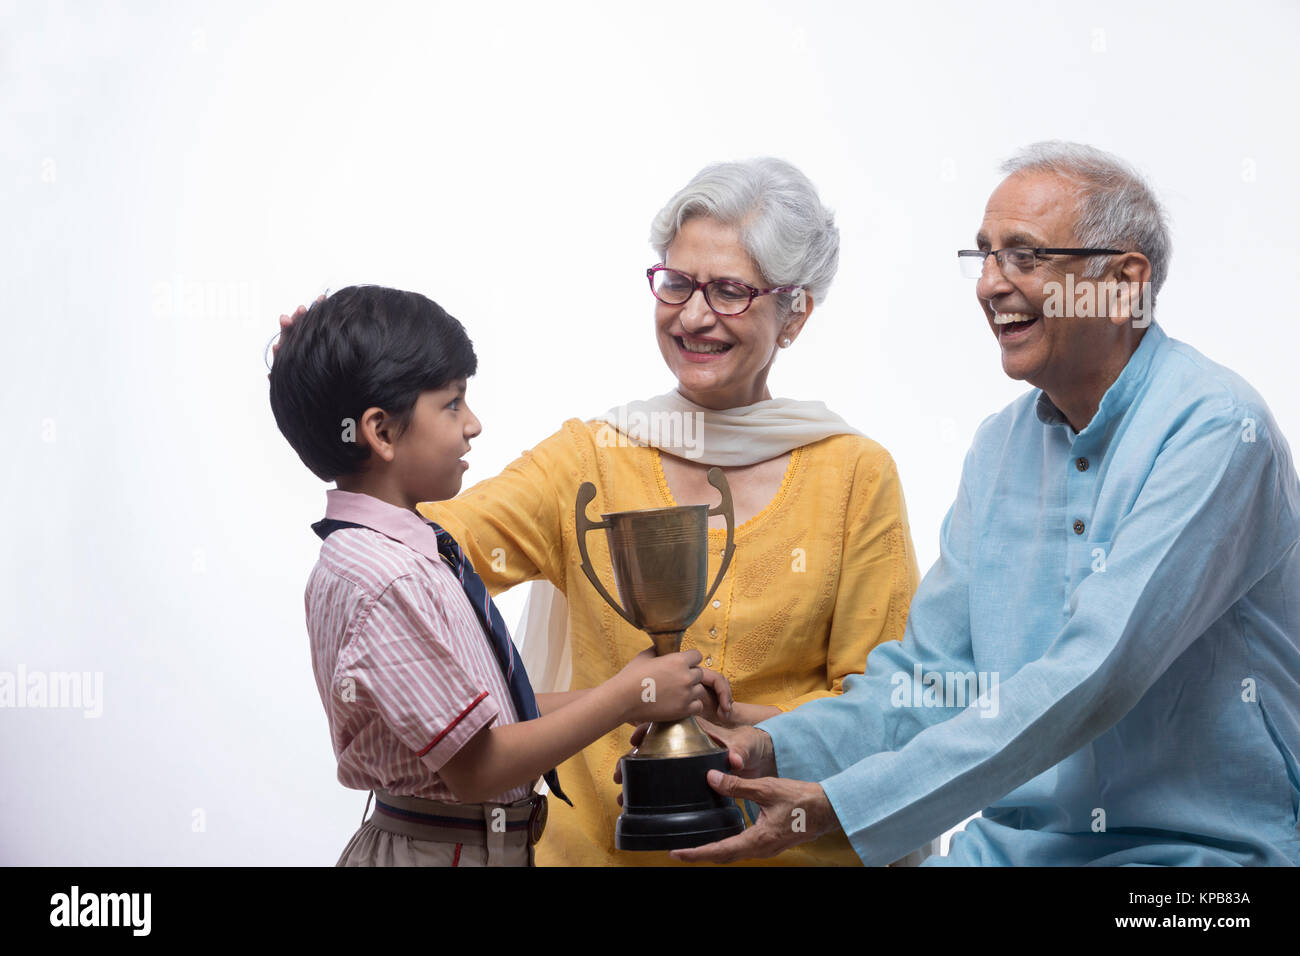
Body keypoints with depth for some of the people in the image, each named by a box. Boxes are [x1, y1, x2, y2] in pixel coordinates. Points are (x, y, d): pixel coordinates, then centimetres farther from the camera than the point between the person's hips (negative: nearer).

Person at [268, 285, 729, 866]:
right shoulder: (386, 582, -23)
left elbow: (492, 712, 7)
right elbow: (475, 768, -20)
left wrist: (634, 699, 3)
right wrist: (630, 694, -13)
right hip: (442, 848, -9)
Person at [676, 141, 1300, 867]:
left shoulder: (1216, 431, -14)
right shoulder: (1000, 447, 10)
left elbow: (1089, 683, -23)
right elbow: (932, 677, 11)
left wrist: (838, 807, -25)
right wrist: (773, 749, -8)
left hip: (1205, 848, -6)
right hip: (1017, 846, 6)